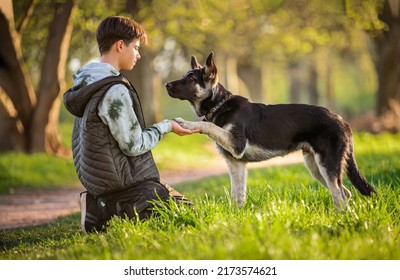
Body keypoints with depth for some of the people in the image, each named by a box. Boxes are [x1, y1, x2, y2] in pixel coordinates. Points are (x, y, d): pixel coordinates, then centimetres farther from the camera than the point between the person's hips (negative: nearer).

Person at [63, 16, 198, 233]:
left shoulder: (90, 84, 10)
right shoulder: (114, 90, -22)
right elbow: (134, 146, -18)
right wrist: (166, 126, -4)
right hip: (124, 185, -10)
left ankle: (100, 209, 8)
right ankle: (109, 214, -9)